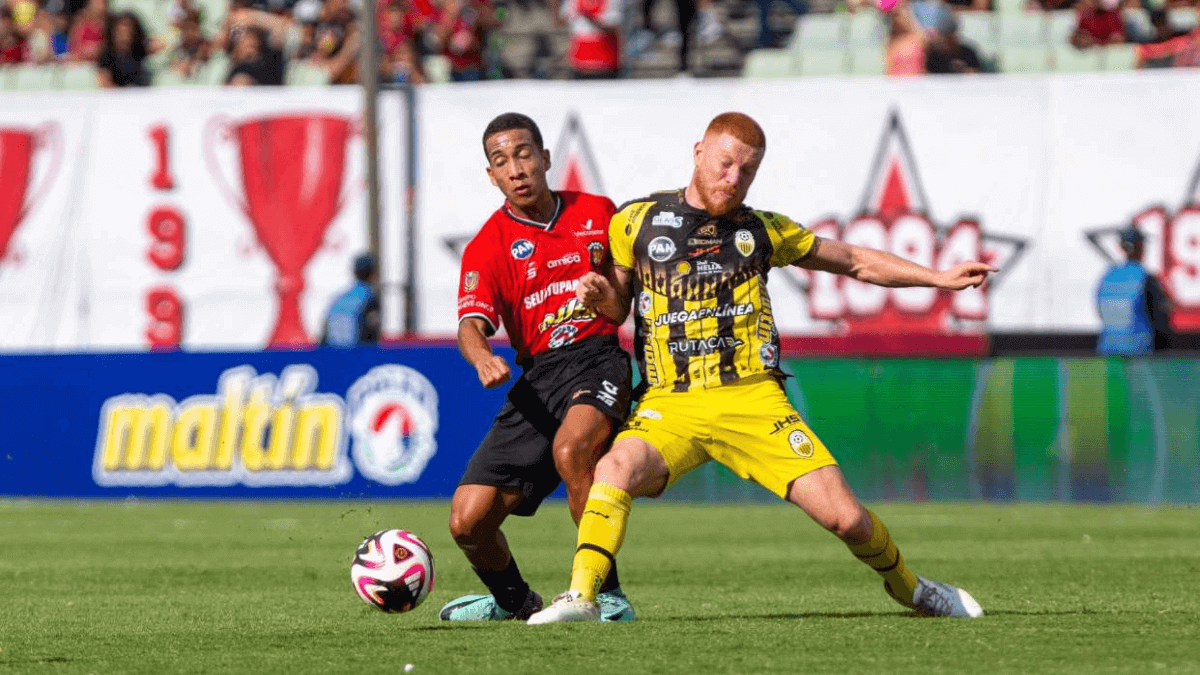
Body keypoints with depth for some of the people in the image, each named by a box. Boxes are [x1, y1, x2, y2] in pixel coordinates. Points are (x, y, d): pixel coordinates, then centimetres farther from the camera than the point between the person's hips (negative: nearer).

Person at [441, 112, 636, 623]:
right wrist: (482, 359, -35)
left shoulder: (597, 213, 8)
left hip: (598, 358, -2)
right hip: (536, 378, 2)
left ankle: (607, 595, -25)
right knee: (468, 520, -7)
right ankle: (513, 600, 27)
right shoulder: (488, 246, 2)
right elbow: (472, 323, -13)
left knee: (572, 448, -37)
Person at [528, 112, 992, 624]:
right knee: (617, 468, -34)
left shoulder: (762, 231, 11)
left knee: (845, 517, -8)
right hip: (670, 405, -1)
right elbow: (618, 308, 17)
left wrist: (940, 278, 16)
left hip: (753, 399, 1)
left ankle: (908, 587, 20)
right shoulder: (637, 222, 7)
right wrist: (598, 294, -6)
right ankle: (581, 597, -35)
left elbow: (856, 262, 21)